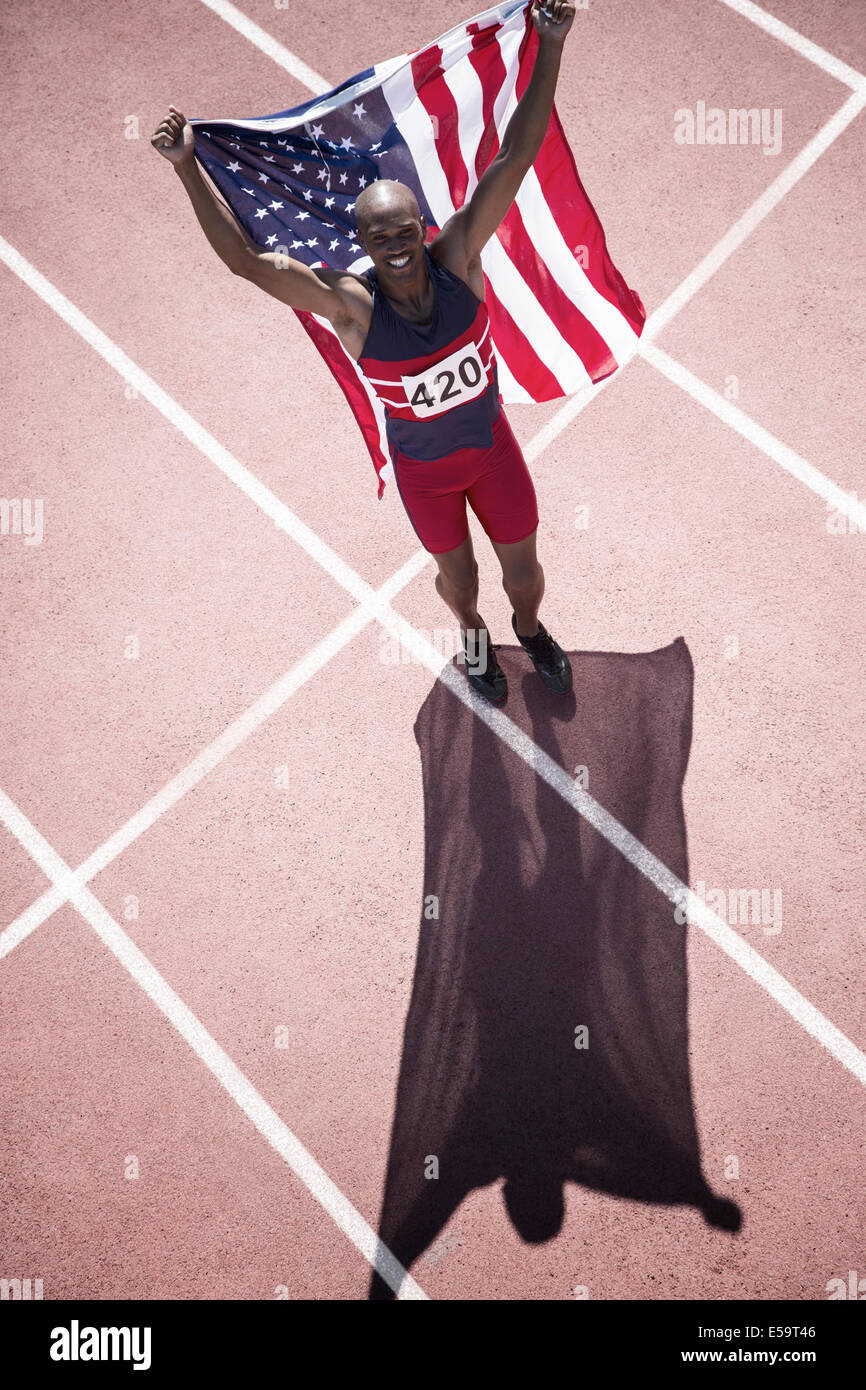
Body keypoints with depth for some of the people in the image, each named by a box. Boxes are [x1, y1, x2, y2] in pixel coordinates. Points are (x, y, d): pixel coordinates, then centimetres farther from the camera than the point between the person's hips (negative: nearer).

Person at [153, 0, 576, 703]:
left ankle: (530, 629, 55)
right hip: (422, 467, -1)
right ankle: (473, 633, 58)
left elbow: (515, 158, -30)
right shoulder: (351, 304, -27)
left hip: (492, 442, 2)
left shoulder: (458, 257, -24)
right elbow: (248, 259, -33)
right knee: (457, 572, 21)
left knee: (523, 566, 18)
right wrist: (187, 169, -41)